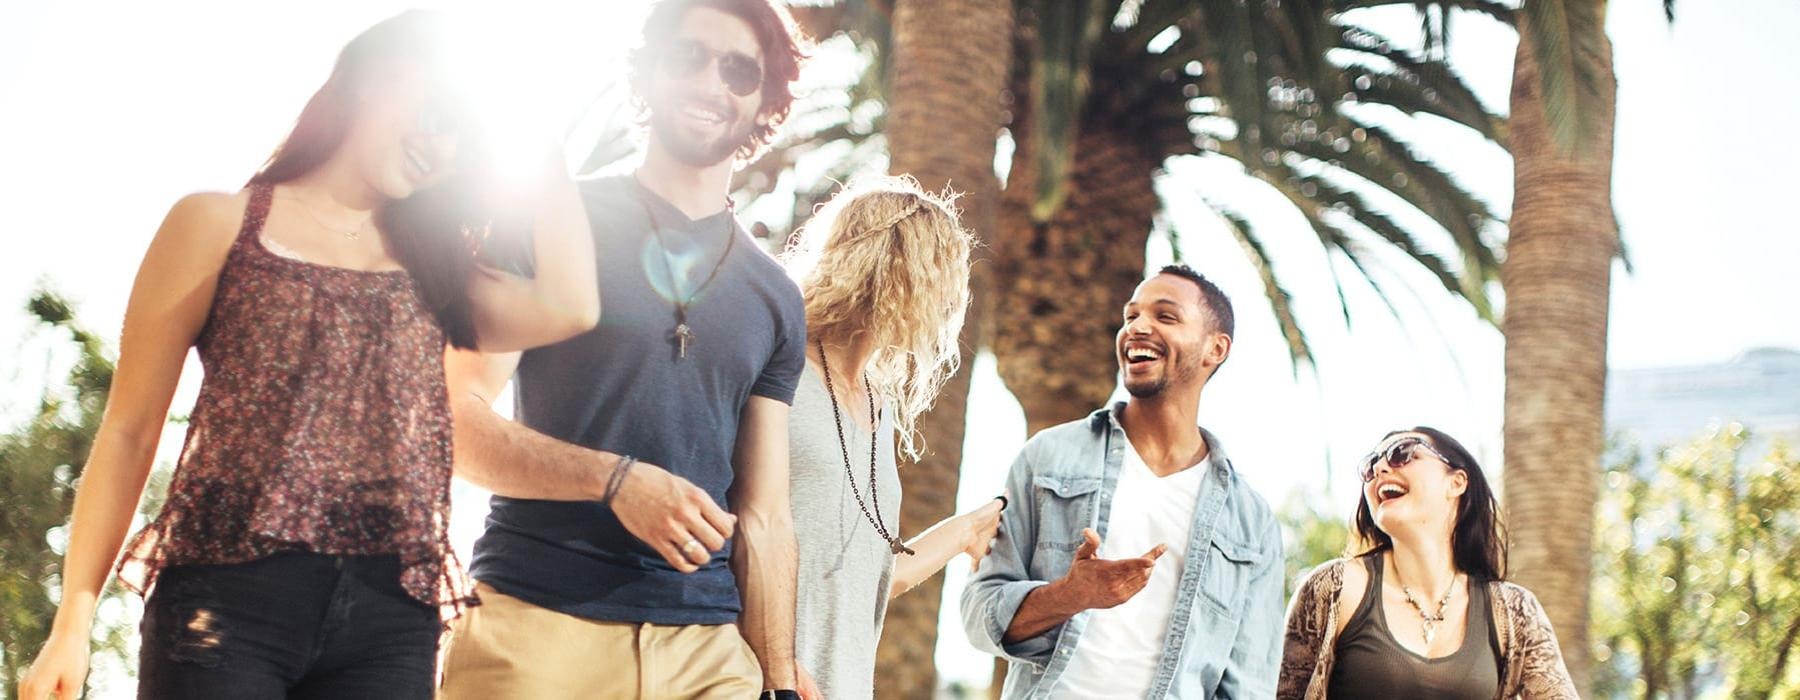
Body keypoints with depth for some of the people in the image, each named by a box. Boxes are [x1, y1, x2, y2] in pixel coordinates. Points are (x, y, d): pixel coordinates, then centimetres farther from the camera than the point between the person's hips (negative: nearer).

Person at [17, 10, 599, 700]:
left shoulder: (429, 264, 19)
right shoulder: (221, 223, 8)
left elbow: (567, 307, 0)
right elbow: (131, 430, 5)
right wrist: (75, 616, -4)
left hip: (390, 616, 4)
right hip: (230, 595, -3)